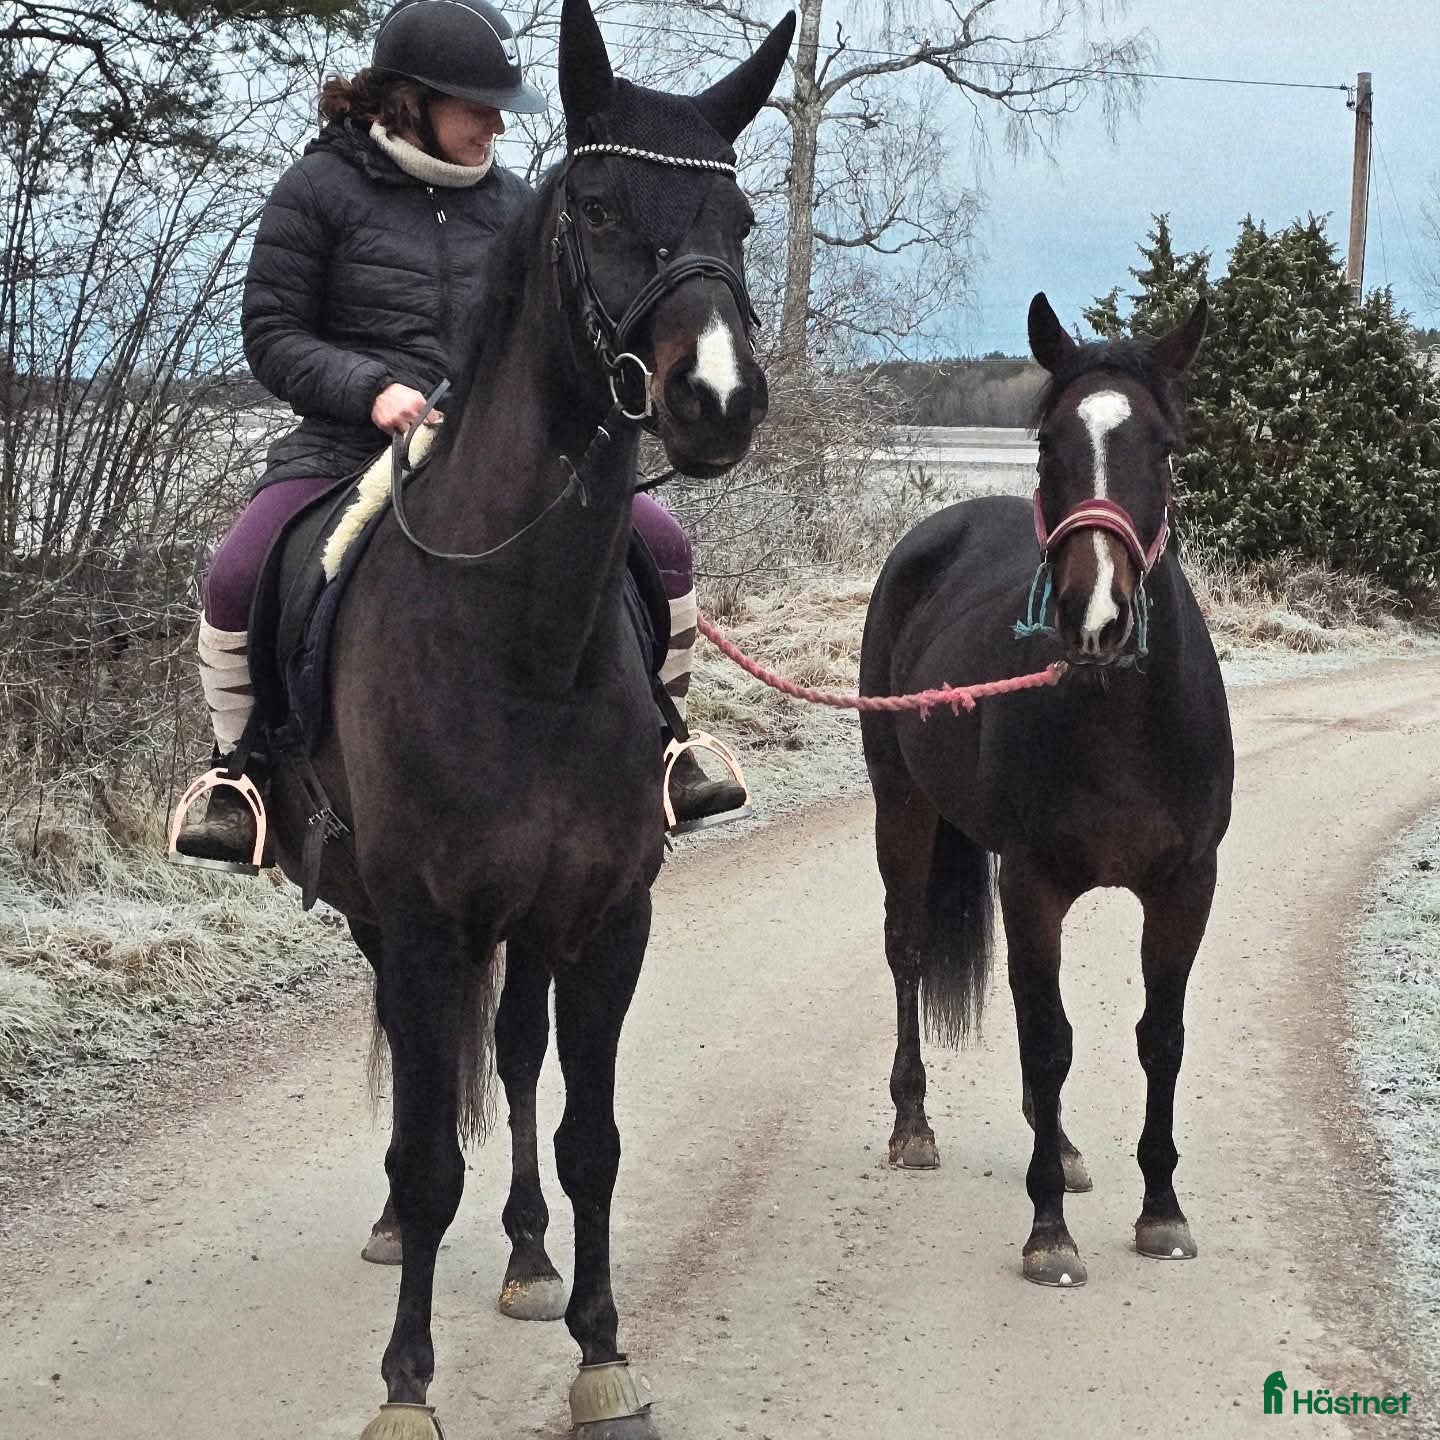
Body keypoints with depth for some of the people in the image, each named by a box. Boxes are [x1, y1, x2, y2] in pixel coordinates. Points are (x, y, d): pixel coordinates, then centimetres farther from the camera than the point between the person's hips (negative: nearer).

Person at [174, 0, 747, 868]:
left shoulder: (509, 199, 10)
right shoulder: (322, 187, -2)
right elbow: (271, 334, -3)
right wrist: (370, 387, -19)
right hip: (351, 449, -3)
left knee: (663, 545, -9)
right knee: (236, 581, -28)